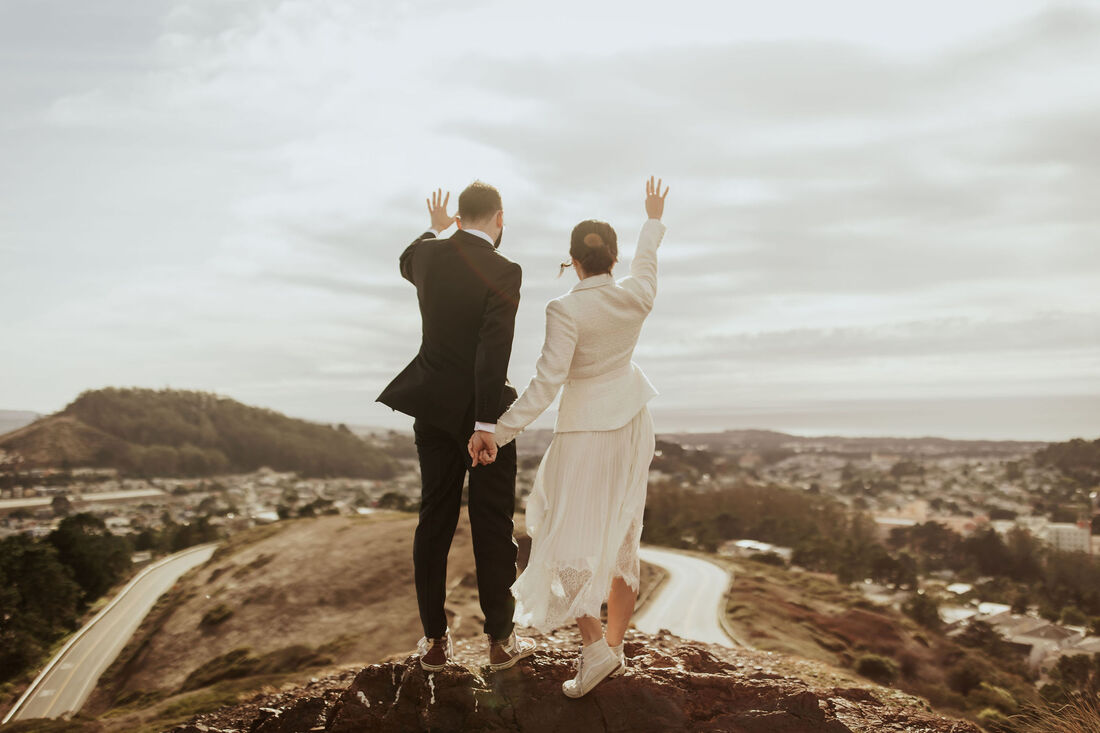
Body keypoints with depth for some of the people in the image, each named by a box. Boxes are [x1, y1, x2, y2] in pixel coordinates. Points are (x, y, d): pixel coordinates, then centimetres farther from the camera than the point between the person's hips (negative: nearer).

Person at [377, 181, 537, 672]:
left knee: (434, 521, 12)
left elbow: (406, 262, 28)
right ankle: (501, 640, 16)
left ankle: (434, 641, 19)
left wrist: (434, 230, 46)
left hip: (433, 408, 5)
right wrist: (485, 423, -23)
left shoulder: (428, 255, 2)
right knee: (492, 525, 6)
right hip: (481, 410, -5)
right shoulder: (503, 271, -15)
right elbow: (493, 349, -23)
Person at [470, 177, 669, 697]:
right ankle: (615, 645, 22)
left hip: (586, 428, -6)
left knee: (567, 536, 4)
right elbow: (646, 259, 17)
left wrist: (498, 433, -22)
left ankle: (595, 644, -7)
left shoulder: (565, 310, -21)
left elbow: (547, 383, -25)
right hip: (632, 422, 6)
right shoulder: (636, 298, -6)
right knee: (621, 536, 13)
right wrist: (653, 220, 35)